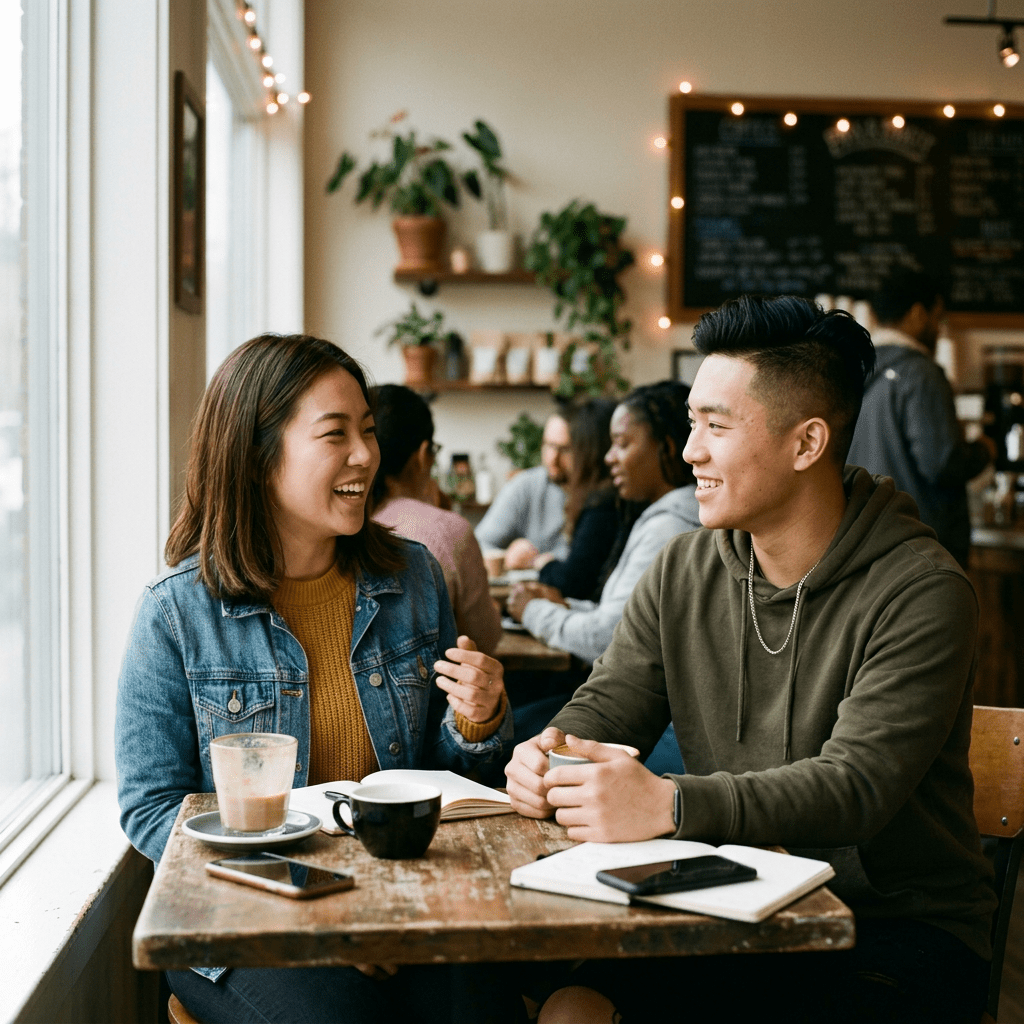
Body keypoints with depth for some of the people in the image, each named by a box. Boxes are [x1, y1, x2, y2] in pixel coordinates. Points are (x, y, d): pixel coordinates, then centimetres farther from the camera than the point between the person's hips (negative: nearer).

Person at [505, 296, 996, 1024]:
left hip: (901, 928, -3)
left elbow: (854, 787, -24)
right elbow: (605, 710, 6)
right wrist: (548, 757, -19)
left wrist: (669, 805, -38)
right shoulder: (684, 572, 5)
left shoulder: (921, 594, -14)